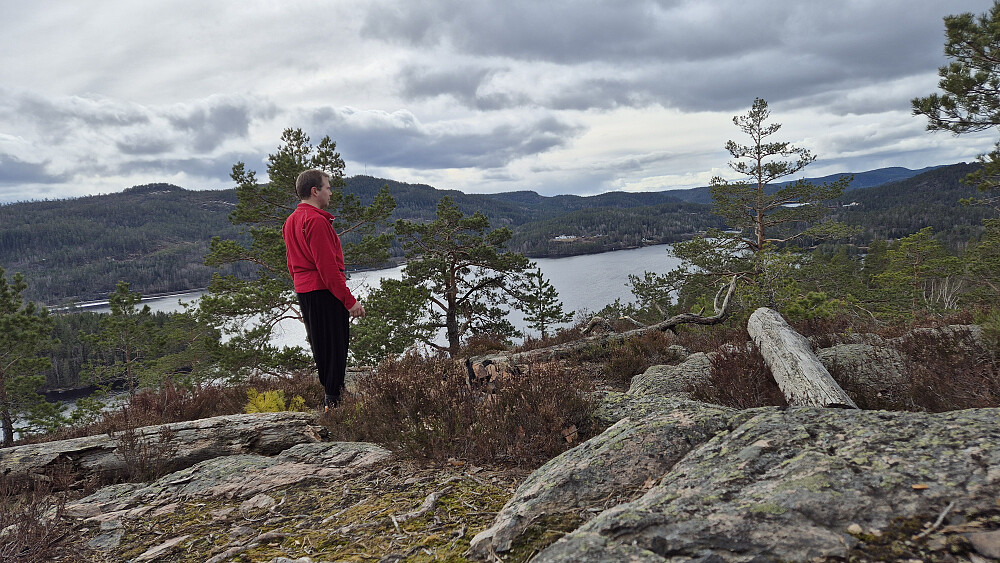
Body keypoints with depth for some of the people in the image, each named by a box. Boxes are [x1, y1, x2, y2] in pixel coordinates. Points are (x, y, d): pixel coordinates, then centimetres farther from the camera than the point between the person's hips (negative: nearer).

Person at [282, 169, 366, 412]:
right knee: (335, 345, -2)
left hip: (303, 291, 10)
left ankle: (329, 388, 29)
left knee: (319, 344, 18)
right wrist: (350, 300, -19)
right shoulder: (316, 221, -17)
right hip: (325, 292, -10)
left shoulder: (291, 221, 14)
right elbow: (328, 267, -21)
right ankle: (333, 400, 2)